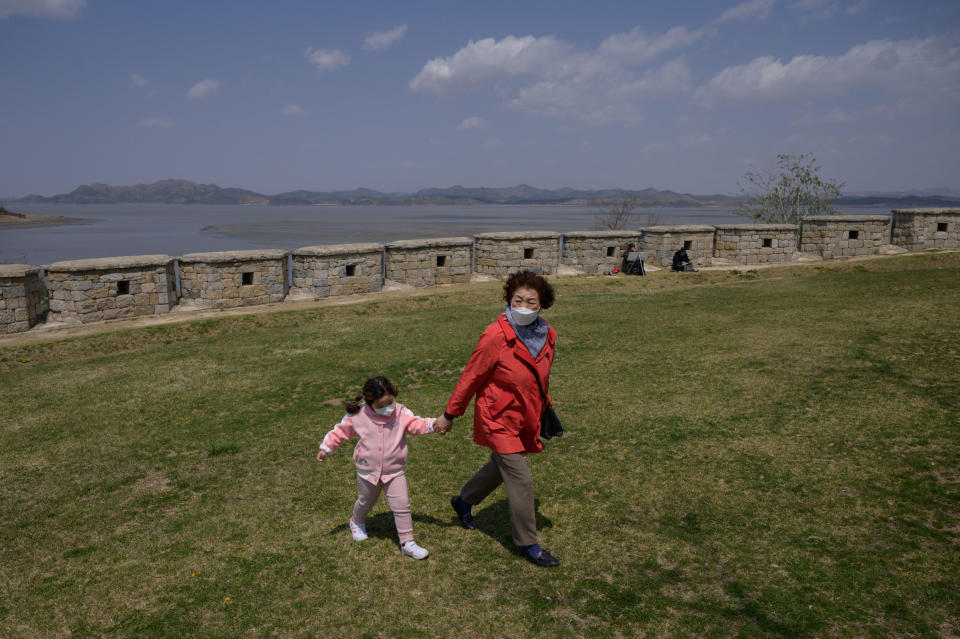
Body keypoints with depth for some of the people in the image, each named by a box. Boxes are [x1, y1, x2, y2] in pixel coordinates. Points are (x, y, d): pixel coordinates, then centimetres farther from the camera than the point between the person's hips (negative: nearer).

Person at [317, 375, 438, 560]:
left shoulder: (401, 412, -13)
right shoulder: (358, 415, -13)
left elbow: (417, 424, -20)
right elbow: (341, 431, -1)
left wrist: (434, 424, -39)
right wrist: (326, 448, 2)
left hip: (394, 471, 0)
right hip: (368, 471, 1)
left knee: (402, 505, -6)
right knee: (366, 502, 24)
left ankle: (407, 542, 8)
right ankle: (357, 522, 57)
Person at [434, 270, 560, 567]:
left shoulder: (547, 335, -5)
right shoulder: (495, 336, -23)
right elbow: (471, 377, -14)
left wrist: (543, 408, 19)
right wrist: (449, 415, -6)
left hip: (525, 419, 7)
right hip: (498, 420, -7)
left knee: (500, 467, 25)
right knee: (520, 481, -5)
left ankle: (463, 501, 51)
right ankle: (528, 544, 14)